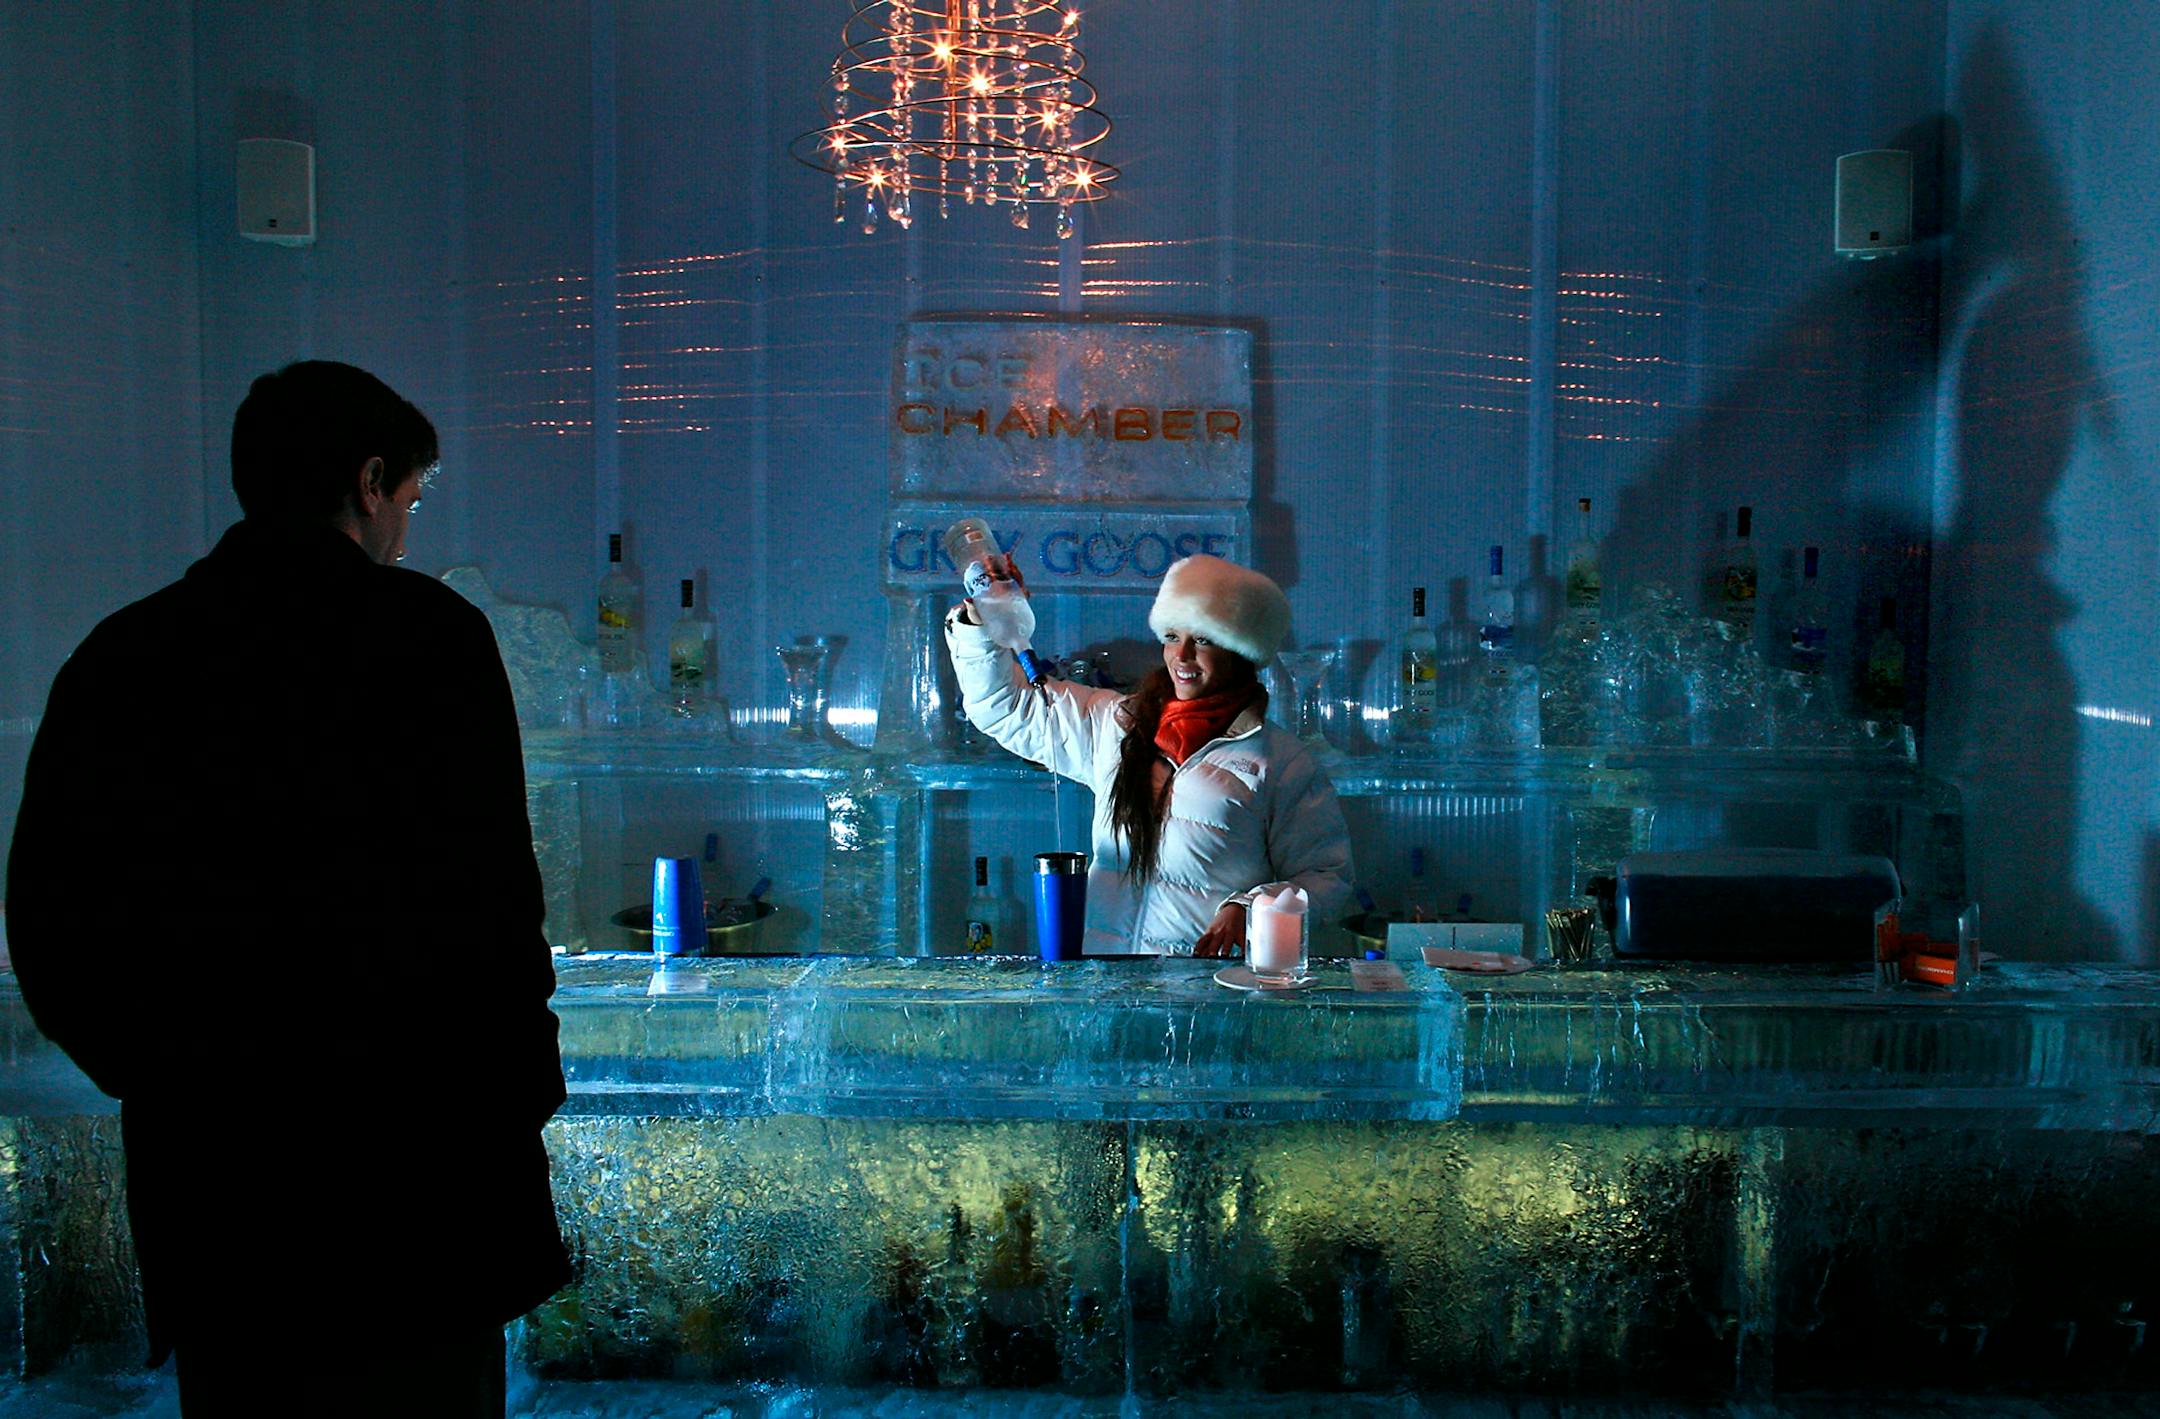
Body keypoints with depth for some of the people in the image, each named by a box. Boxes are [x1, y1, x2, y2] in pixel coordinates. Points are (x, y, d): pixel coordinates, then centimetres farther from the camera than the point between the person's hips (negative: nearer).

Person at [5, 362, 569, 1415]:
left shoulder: (116, 656, 6)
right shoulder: (428, 629, -10)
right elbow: (490, 893, -14)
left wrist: (159, 1074, 18)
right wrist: (525, 1080, -2)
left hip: (201, 1170, 5)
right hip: (411, 1159, -5)